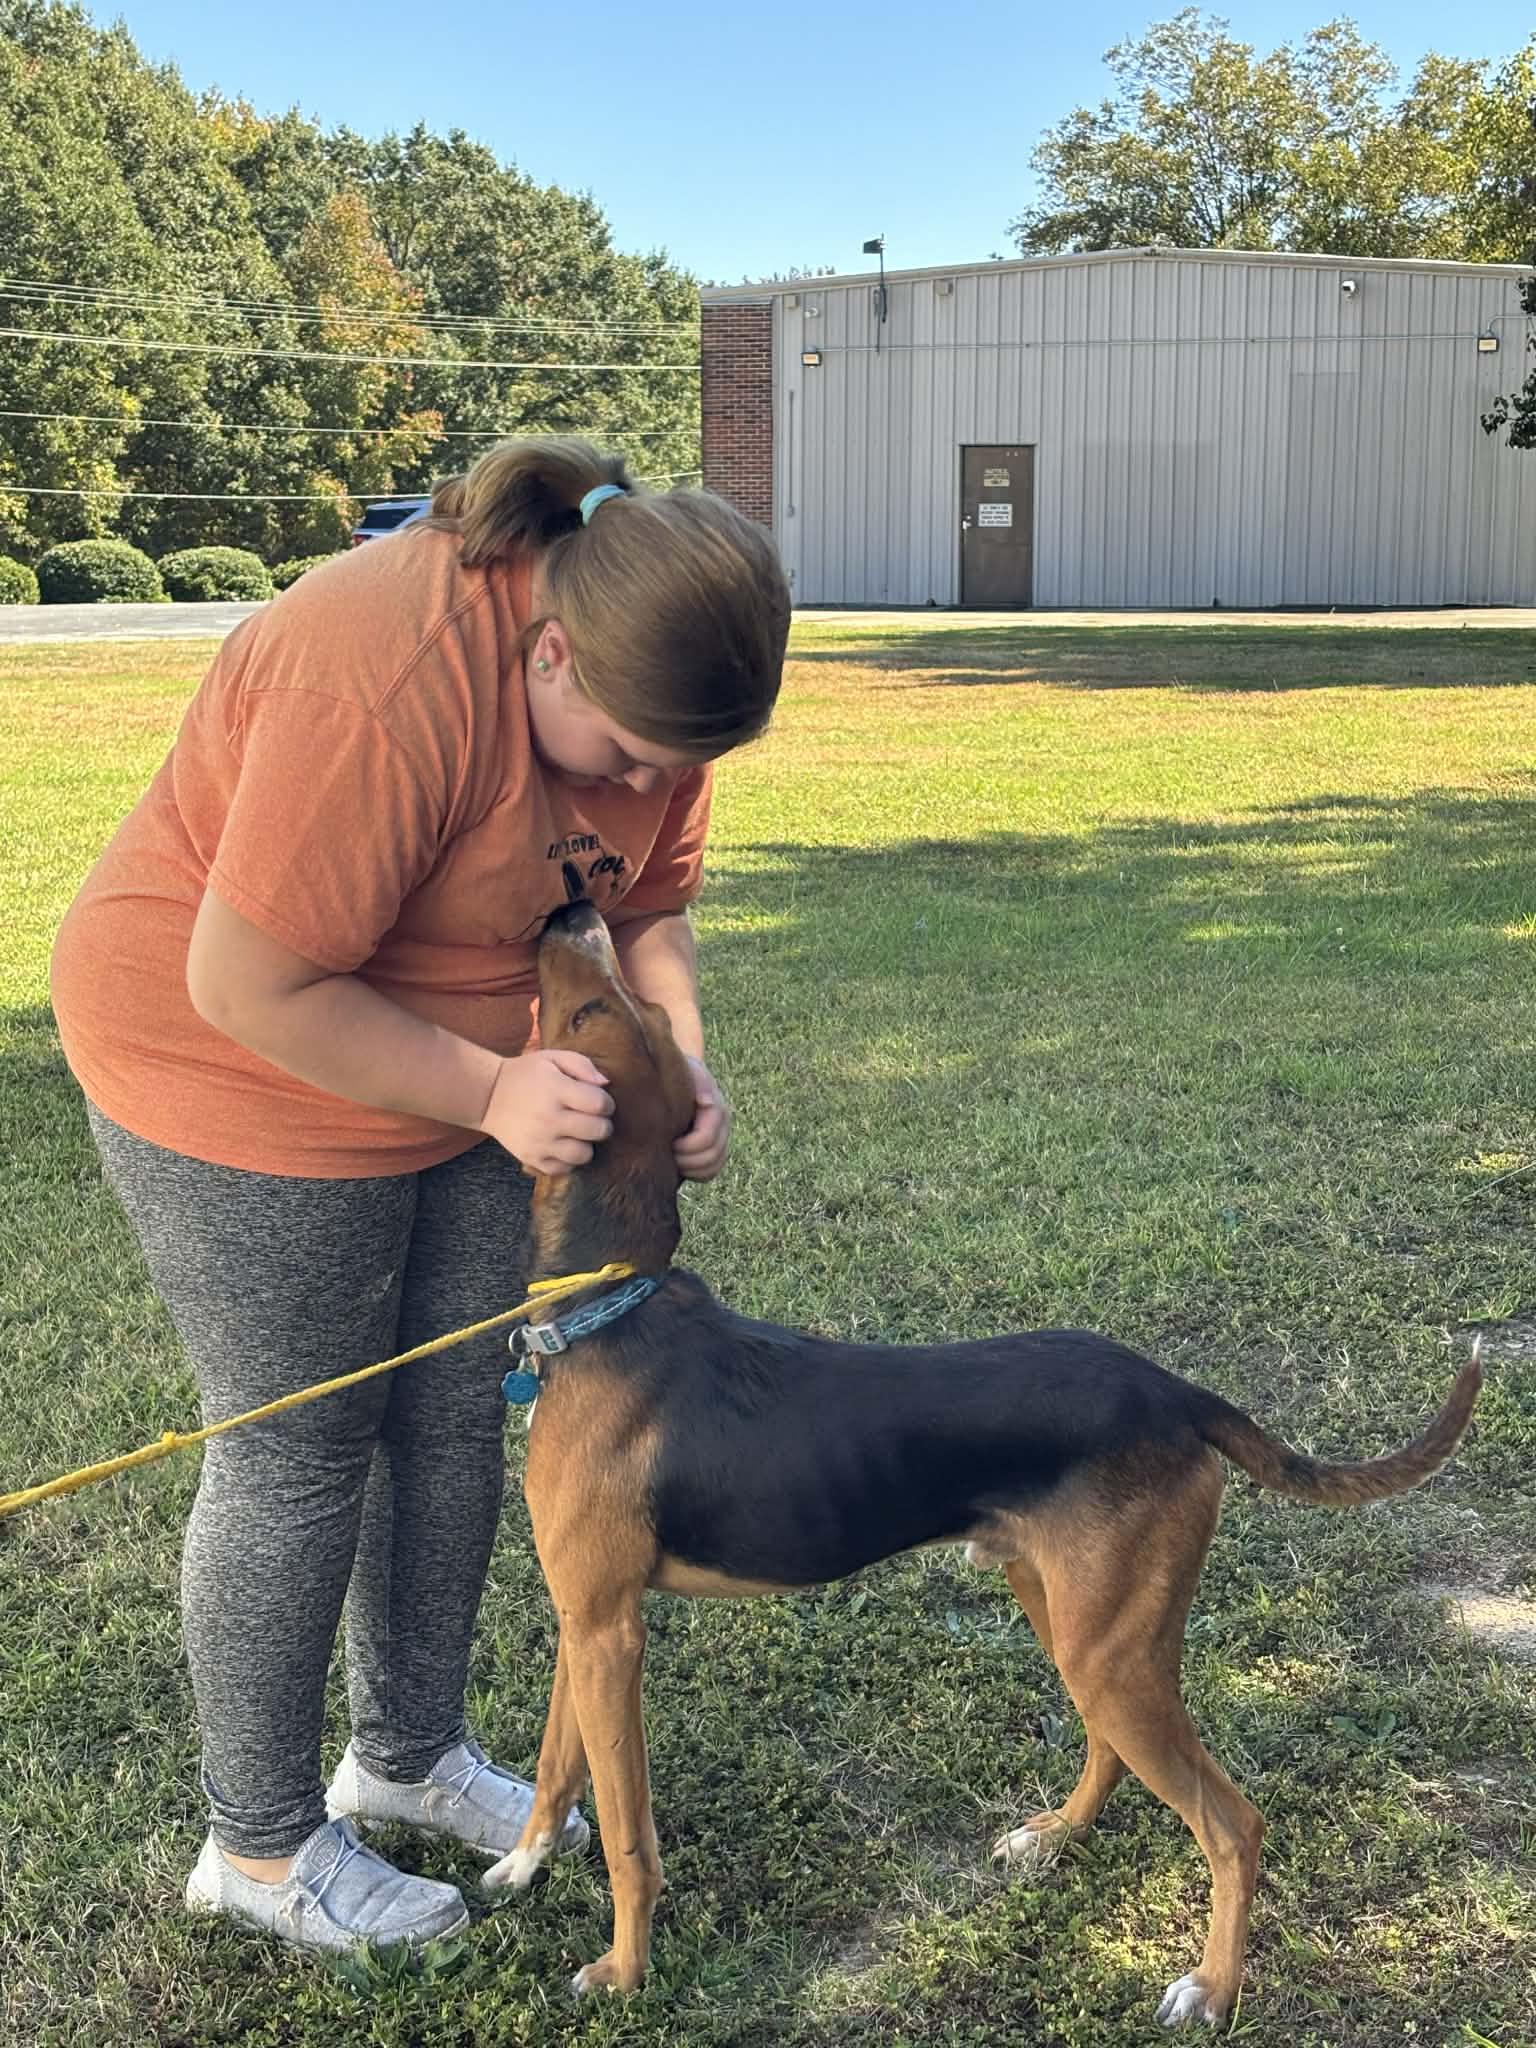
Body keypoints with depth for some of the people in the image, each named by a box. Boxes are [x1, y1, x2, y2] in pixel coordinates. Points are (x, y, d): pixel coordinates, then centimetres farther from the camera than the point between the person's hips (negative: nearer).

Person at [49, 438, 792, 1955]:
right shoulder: (393, 687, -35)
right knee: (298, 1455, 2)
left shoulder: (640, 672, -9)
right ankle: (259, 1844, 22)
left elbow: (644, 904, 4)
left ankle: (409, 1751, 35)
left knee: (456, 1416, 14)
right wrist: (492, 1093, -26)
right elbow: (251, 988, -29)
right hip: (243, 1076, -8)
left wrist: (680, 1065, -14)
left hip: (460, 1072, 8)